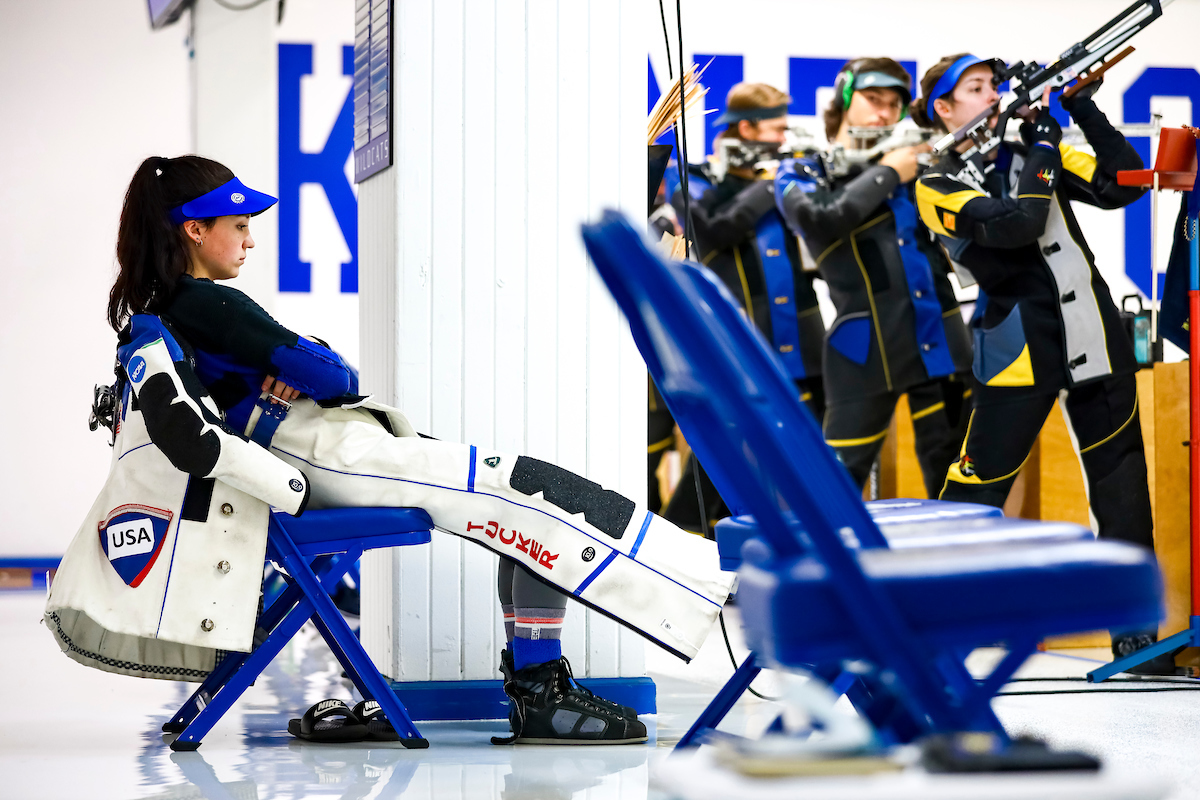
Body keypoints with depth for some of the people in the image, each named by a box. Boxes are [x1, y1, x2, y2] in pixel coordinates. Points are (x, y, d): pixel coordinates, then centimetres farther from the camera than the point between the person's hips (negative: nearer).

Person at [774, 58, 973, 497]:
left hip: (938, 341, 4)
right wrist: (887, 174, -9)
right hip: (866, 350, -4)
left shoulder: (908, 161, 16)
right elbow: (821, 220, -16)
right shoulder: (801, 174, 4)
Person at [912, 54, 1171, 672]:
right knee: (978, 483, -5)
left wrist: (1084, 111, -4)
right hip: (1019, 346, -5)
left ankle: (1136, 632, 15)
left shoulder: (1029, 151, 12)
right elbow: (1015, 226, -21)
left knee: (1121, 481, 7)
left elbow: (1122, 185, 3)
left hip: (1093, 336, 5)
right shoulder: (938, 186, -4)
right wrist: (1042, 146, -11)